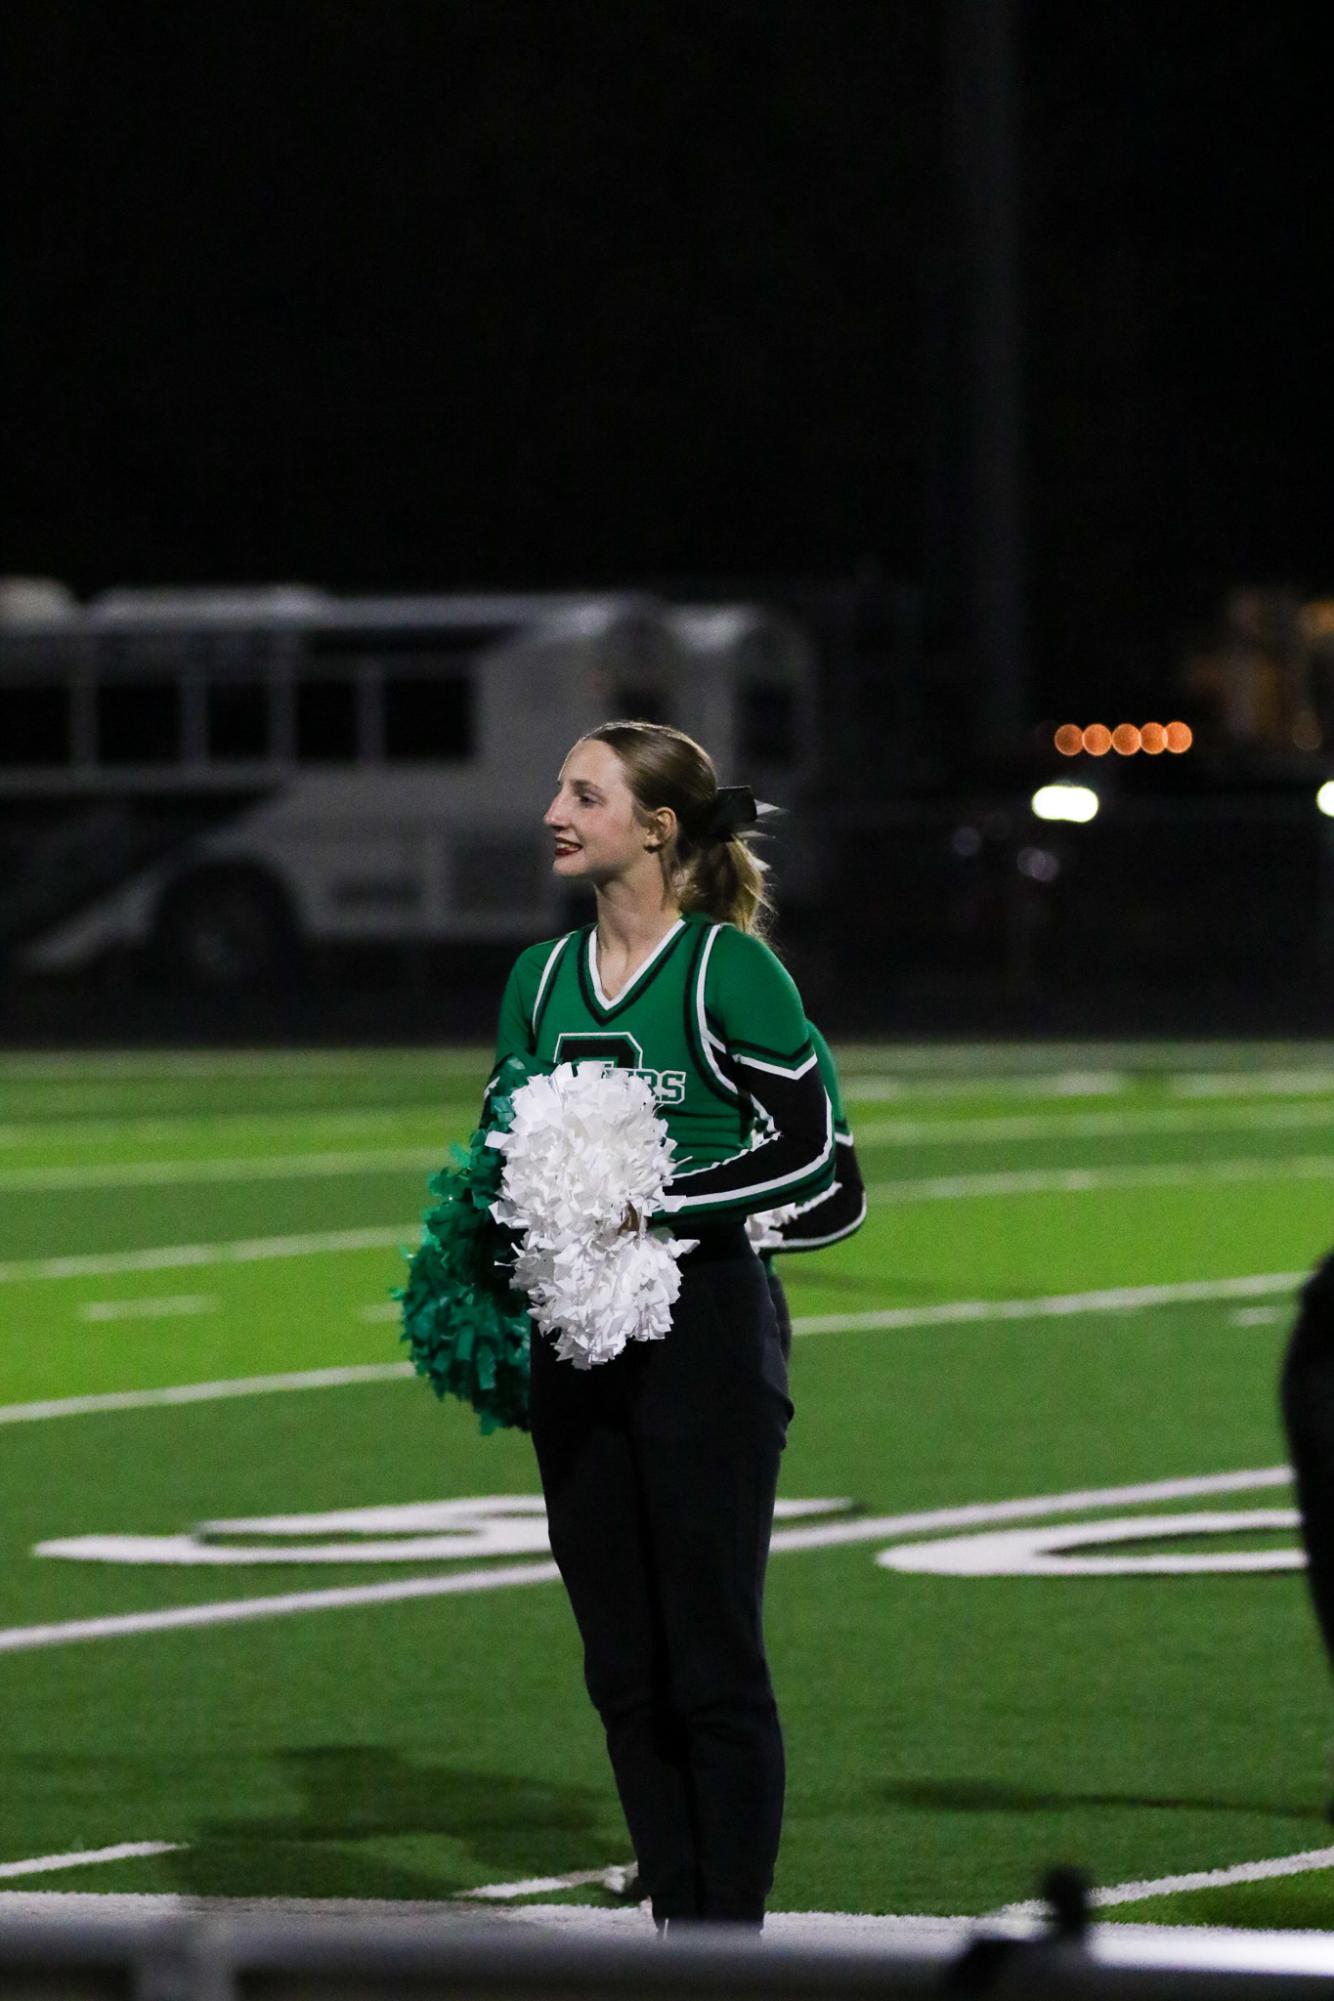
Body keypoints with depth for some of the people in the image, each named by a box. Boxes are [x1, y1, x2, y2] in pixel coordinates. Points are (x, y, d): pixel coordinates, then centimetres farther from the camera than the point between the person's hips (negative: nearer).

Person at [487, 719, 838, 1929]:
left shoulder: (727, 969, -8)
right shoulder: (543, 976, 12)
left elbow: (805, 1148, -10)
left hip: (705, 1332, -7)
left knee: (713, 1661, -4)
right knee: (622, 1667, 9)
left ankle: (734, 1933, 1)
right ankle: (676, 1925, 16)